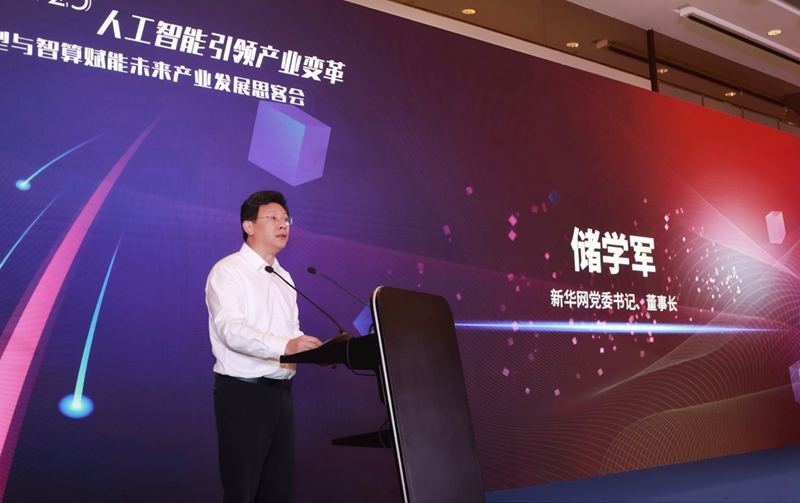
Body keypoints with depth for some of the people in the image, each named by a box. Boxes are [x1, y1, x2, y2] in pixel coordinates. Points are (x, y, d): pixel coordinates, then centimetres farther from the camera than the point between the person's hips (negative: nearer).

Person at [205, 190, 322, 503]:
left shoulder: (284, 277, 17)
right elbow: (230, 329, -23)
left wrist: (317, 351, -4)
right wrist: (285, 346, -36)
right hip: (243, 393, -7)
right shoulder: (228, 271, -8)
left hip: (281, 392, 7)